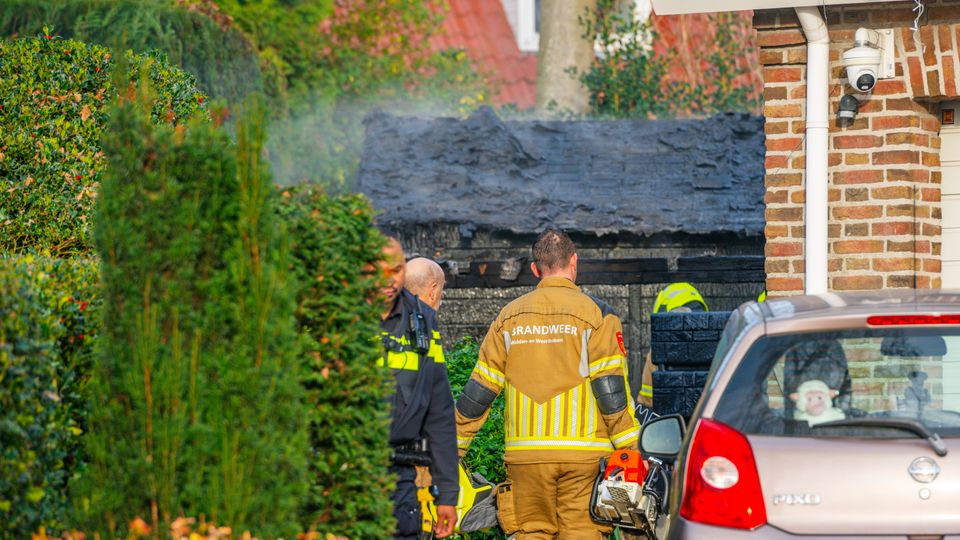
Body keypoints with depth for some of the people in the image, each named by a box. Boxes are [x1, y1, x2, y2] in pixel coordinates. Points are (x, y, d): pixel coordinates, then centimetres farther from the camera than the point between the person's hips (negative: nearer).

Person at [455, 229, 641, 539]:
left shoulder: (509, 316, 10)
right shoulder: (593, 314, -1)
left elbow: (479, 391, 10)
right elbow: (611, 389, -7)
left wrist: (453, 446, 17)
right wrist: (631, 450, -3)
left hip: (526, 451, 3)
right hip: (582, 450, -3)